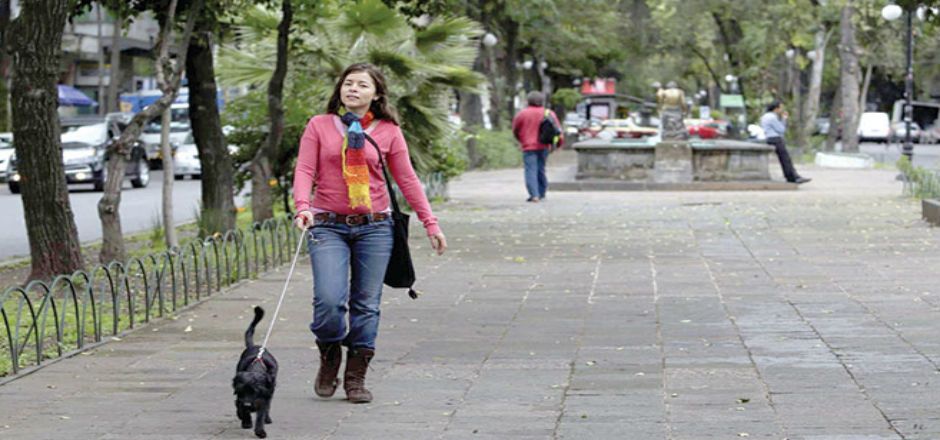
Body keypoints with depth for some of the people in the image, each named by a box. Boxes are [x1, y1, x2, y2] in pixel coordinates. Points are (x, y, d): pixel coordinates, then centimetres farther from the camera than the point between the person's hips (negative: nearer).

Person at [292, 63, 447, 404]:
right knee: (329, 299, -14)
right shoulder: (319, 126, 5)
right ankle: (329, 359, 14)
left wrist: (430, 223, 8)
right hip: (328, 225, -1)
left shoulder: (388, 132, 6)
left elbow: (407, 179, 10)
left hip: (374, 227, 1)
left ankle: (356, 377, 14)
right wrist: (302, 206, -19)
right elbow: (304, 170, -1)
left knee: (366, 304, 2)